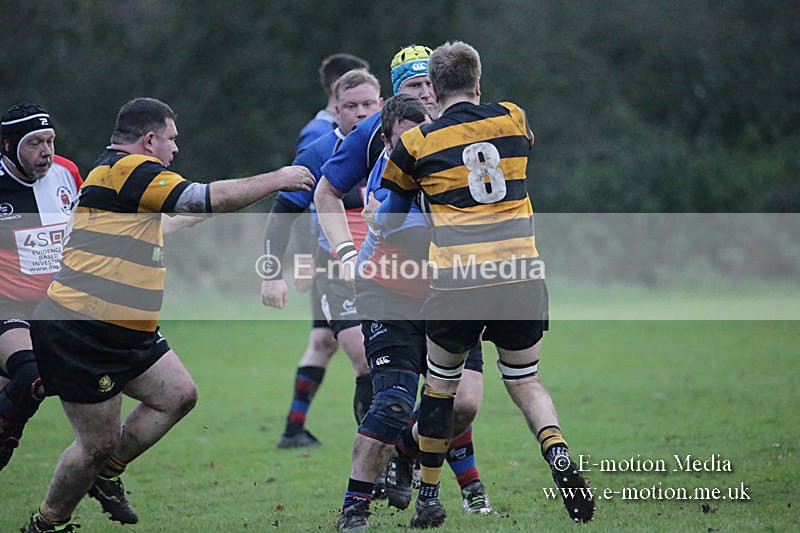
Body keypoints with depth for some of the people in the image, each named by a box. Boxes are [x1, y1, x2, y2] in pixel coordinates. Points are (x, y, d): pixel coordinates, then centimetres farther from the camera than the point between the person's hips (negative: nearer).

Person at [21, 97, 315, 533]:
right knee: (100, 442, -4)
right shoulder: (128, 169, -15)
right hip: (79, 335, -11)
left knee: (179, 395, 9)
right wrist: (278, 179, -8)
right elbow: (211, 199, -19)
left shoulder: (112, 170, 18)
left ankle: (105, 474, 21)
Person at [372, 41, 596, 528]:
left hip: (457, 286, -1)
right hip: (521, 280, 1)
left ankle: (429, 497, 23)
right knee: (525, 383, 16)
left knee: (441, 385, 19)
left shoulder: (415, 143, 3)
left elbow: (388, 221, 16)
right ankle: (558, 452, -14)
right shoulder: (513, 120, 8)